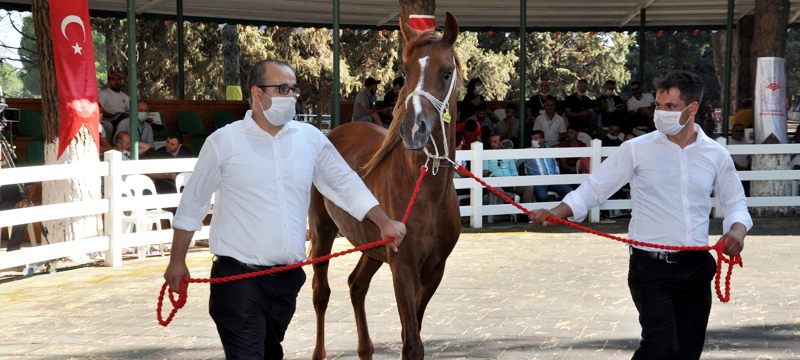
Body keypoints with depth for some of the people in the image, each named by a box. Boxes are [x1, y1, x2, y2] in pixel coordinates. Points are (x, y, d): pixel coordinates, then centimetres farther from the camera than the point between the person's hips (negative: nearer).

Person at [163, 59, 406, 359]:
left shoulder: (311, 138, 5)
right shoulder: (223, 142, -5)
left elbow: (346, 184, 12)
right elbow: (193, 203, 2)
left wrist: (384, 223, 1)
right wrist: (177, 262, 5)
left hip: (288, 278, 5)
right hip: (238, 276, -5)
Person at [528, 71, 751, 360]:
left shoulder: (716, 155, 5)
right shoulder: (637, 149, -2)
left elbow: (735, 203, 14)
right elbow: (594, 189, 0)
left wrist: (737, 230, -8)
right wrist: (556, 213, -16)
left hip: (696, 267, 3)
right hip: (651, 266, -3)